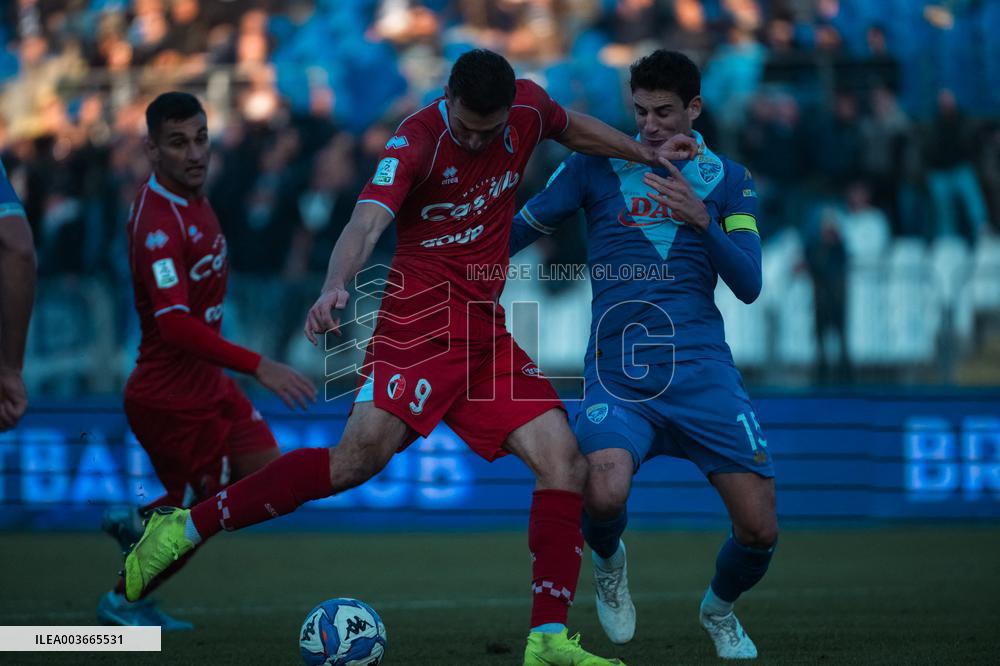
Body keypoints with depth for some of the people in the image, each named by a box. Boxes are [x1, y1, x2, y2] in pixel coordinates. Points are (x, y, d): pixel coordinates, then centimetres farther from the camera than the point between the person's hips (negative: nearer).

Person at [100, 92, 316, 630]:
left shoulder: (192, 199, 3)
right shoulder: (158, 224, -28)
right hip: (170, 396, -9)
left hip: (206, 382, 9)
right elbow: (175, 324, -36)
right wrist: (258, 366, -41)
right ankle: (123, 602, 28)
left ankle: (141, 524, 26)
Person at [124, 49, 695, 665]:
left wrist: (647, 154, 24)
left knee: (564, 461, -8)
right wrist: (336, 288, -48)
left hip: (486, 330, 7)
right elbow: (368, 221, -30)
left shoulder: (529, 107, 4)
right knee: (362, 455, -24)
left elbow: (572, 128, 29)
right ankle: (186, 528, -15)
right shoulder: (418, 140, -15)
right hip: (423, 318, -7)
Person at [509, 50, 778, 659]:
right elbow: (517, 232, 10)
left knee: (759, 529, -7)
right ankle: (609, 562, 9)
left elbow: (748, 284, 1)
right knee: (604, 497, -30)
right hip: (618, 373, -2)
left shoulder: (727, 179, 10)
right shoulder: (596, 168, 7)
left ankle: (720, 610, 29)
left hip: (702, 366, 2)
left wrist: (700, 218, -14)